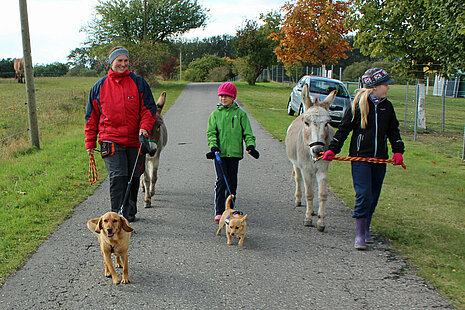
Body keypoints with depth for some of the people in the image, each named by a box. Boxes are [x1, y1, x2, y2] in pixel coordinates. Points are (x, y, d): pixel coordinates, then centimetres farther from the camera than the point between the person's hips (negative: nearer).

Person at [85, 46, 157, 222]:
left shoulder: (138, 83, 7)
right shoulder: (99, 87, 9)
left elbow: (149, 108, 6)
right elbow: (92, 117, 14)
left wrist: (144, 128, -12)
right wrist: (90, 143, 10)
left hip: (135, 140, 1)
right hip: (111, 140, -1)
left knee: (133, 178, 10)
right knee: (118, 177, -13)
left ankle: (130, 211, 29)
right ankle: (119, 215, -9)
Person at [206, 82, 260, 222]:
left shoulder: (240, 114, 6)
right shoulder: (215, 114, 8)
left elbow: (247, 132, 5)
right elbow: (211, 132, 3)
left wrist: (250, 145, -10)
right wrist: (213, 146, -13)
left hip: (234, 152, 1)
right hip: (219, 152, -1)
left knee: (232, 182, 7)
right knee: (221, 181, -9)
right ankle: (219, 211, -5)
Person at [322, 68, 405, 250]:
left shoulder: (387, 106, 10)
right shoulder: (358, 105, -4)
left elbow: (393, 130, 18)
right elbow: (344, 128, 1)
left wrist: (398, 151, 5)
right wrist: (332, 149, -5)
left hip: (380, 159, 5)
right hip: (360, 157, -5)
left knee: (374, 196, 10)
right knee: (363, 195, -11)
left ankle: (366, 230, 25)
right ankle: (359, 235, -4)